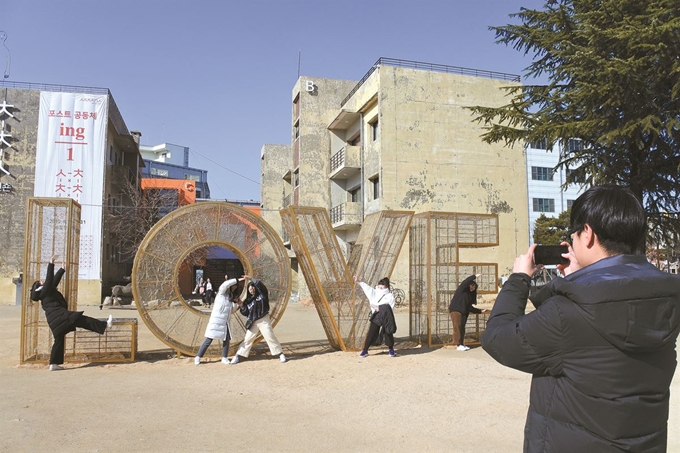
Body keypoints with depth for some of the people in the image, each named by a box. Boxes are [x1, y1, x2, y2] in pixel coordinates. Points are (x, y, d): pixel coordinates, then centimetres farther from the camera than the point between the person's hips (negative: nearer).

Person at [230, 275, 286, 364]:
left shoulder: (261, 295, -1)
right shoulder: (247, 301, 8)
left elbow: (260, 284, -18)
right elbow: (246, 313, 4)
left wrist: (251, 278, -17)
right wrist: (241, 306, -10)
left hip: (264, 320, -3)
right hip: (253, 322, 3)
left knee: (270, 337, -3)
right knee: (248, 339, 4)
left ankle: (280, 354, 6)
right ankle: (237, 356, 10)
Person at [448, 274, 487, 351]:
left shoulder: (469, 295, 20)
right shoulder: (461, 289, 1)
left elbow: (470, 307, 20)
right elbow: (465, 282, -19)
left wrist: (480, 311, 19)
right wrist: (474, 277, -16)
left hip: (463, 313, 8)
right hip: (455, 310, -8)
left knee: (462, 329, 4)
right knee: (457, 327, -12)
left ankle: (461, 344, 8)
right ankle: (458, 345, -15)